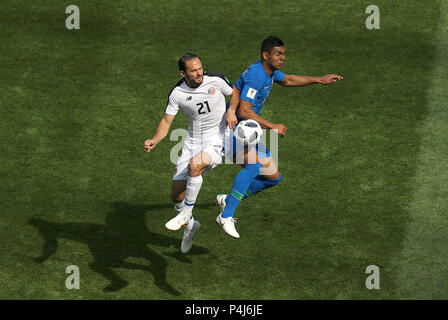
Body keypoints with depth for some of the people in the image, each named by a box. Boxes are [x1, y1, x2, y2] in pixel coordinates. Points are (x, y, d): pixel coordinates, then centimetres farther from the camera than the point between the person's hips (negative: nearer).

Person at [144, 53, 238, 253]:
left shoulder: (216, 81, -11)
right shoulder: (177, 94, -7)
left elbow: (235, 94, 8)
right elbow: (166, 122, -4)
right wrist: (154, 141, -22)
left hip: (217, 142, -3)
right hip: (193, 142, 3)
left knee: (195, 164, -35)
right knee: (177, 195, -1)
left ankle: (185, 215, -17)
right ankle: (190, 225, 31)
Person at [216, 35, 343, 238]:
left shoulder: (270, 71, 9)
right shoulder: (255, 75, -22)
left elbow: (287, 80, 33)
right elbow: (244, 111, -28)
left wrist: (319, 80, 31)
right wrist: (272, 126, -23)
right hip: (233, 130, -10)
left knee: (273, 177, 8)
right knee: (254, 164, -34)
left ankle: (228, 200, 18)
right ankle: (226, 216, -34)